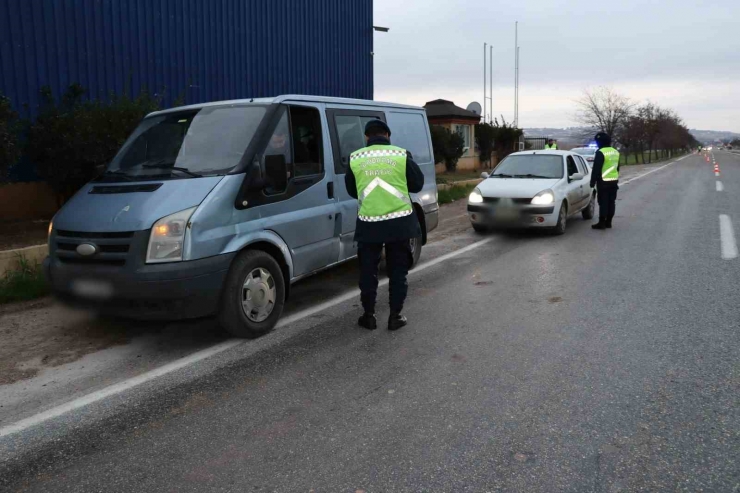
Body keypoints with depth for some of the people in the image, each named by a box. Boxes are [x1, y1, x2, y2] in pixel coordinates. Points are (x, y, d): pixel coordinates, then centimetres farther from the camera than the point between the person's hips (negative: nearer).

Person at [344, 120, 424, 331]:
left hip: (368, 223, 1)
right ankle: (395, 316, 14)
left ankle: (369, 316, 19)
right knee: (398, 270, 11)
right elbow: (417, 184, 5)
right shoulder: (401, 155, -4)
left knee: (368, 270, 13)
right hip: (399, 221, 0)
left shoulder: (355, 158, 0)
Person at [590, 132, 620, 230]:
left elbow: (596, 169, -16)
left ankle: (602, 223, -5)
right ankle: (608, 222, 16)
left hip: (604, 182, -8)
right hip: (614, 181, 8)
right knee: (611, 202, 10)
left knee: (603, 202, -6)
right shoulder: (615, 152, 13)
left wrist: (593, 181, -10)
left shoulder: (601, 153, -14)